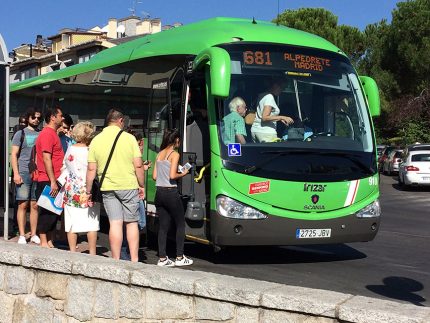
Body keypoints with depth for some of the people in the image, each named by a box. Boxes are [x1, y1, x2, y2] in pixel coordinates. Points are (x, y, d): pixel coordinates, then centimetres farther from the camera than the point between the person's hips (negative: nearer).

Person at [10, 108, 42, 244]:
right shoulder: (21, 134, 6)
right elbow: (14, 155, 3)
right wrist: (16, 173, -7)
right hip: (24, 174, -2)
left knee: (35, 205, 3)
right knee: (23, 205, -2)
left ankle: (33, 234, 9)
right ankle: (22, 235, 2)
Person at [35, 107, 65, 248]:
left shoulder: (53, 133, 18)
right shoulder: (47, 133, -12)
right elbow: (46, 158, -19)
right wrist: (52, 181, -21)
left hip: (54, 181, 9)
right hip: (48, 181, -9)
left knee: (53, 212, 12)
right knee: (47, 212, -5)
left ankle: (49, 242, 18)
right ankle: (44, 243, 1)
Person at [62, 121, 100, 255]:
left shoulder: (70, 150, 4)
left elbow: (64, 168, 13)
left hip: (71, 190, 5)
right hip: (87, 191, -5)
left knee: (72, 224, 6)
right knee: (92, 223, 2)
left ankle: (72, 252, 9)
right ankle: (92, 253, 4)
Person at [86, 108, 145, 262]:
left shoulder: (96, 140, 2)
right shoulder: (129, 138, -5)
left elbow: (91, 169, 1)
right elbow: (138, 165, -7)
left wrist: (88, 191, 8)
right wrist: (141, 186, 4)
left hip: (108, 188, 2)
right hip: (129, 186, -2)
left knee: (115, 223, 4)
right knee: (132, 222, 7)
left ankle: (116, 261, 5)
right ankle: (134, 260, 9)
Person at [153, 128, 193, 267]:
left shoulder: (159, 154, 12)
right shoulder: (175, 154, -8)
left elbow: (154, 176, 10)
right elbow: (172, 176, -17)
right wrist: (183, 174, 0)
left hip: (159, 192, 7)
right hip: (171, 193, -7)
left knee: (163, 226, 8)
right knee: (180, 224, 6)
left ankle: (162, 258, 7)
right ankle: (180, 257, 6)